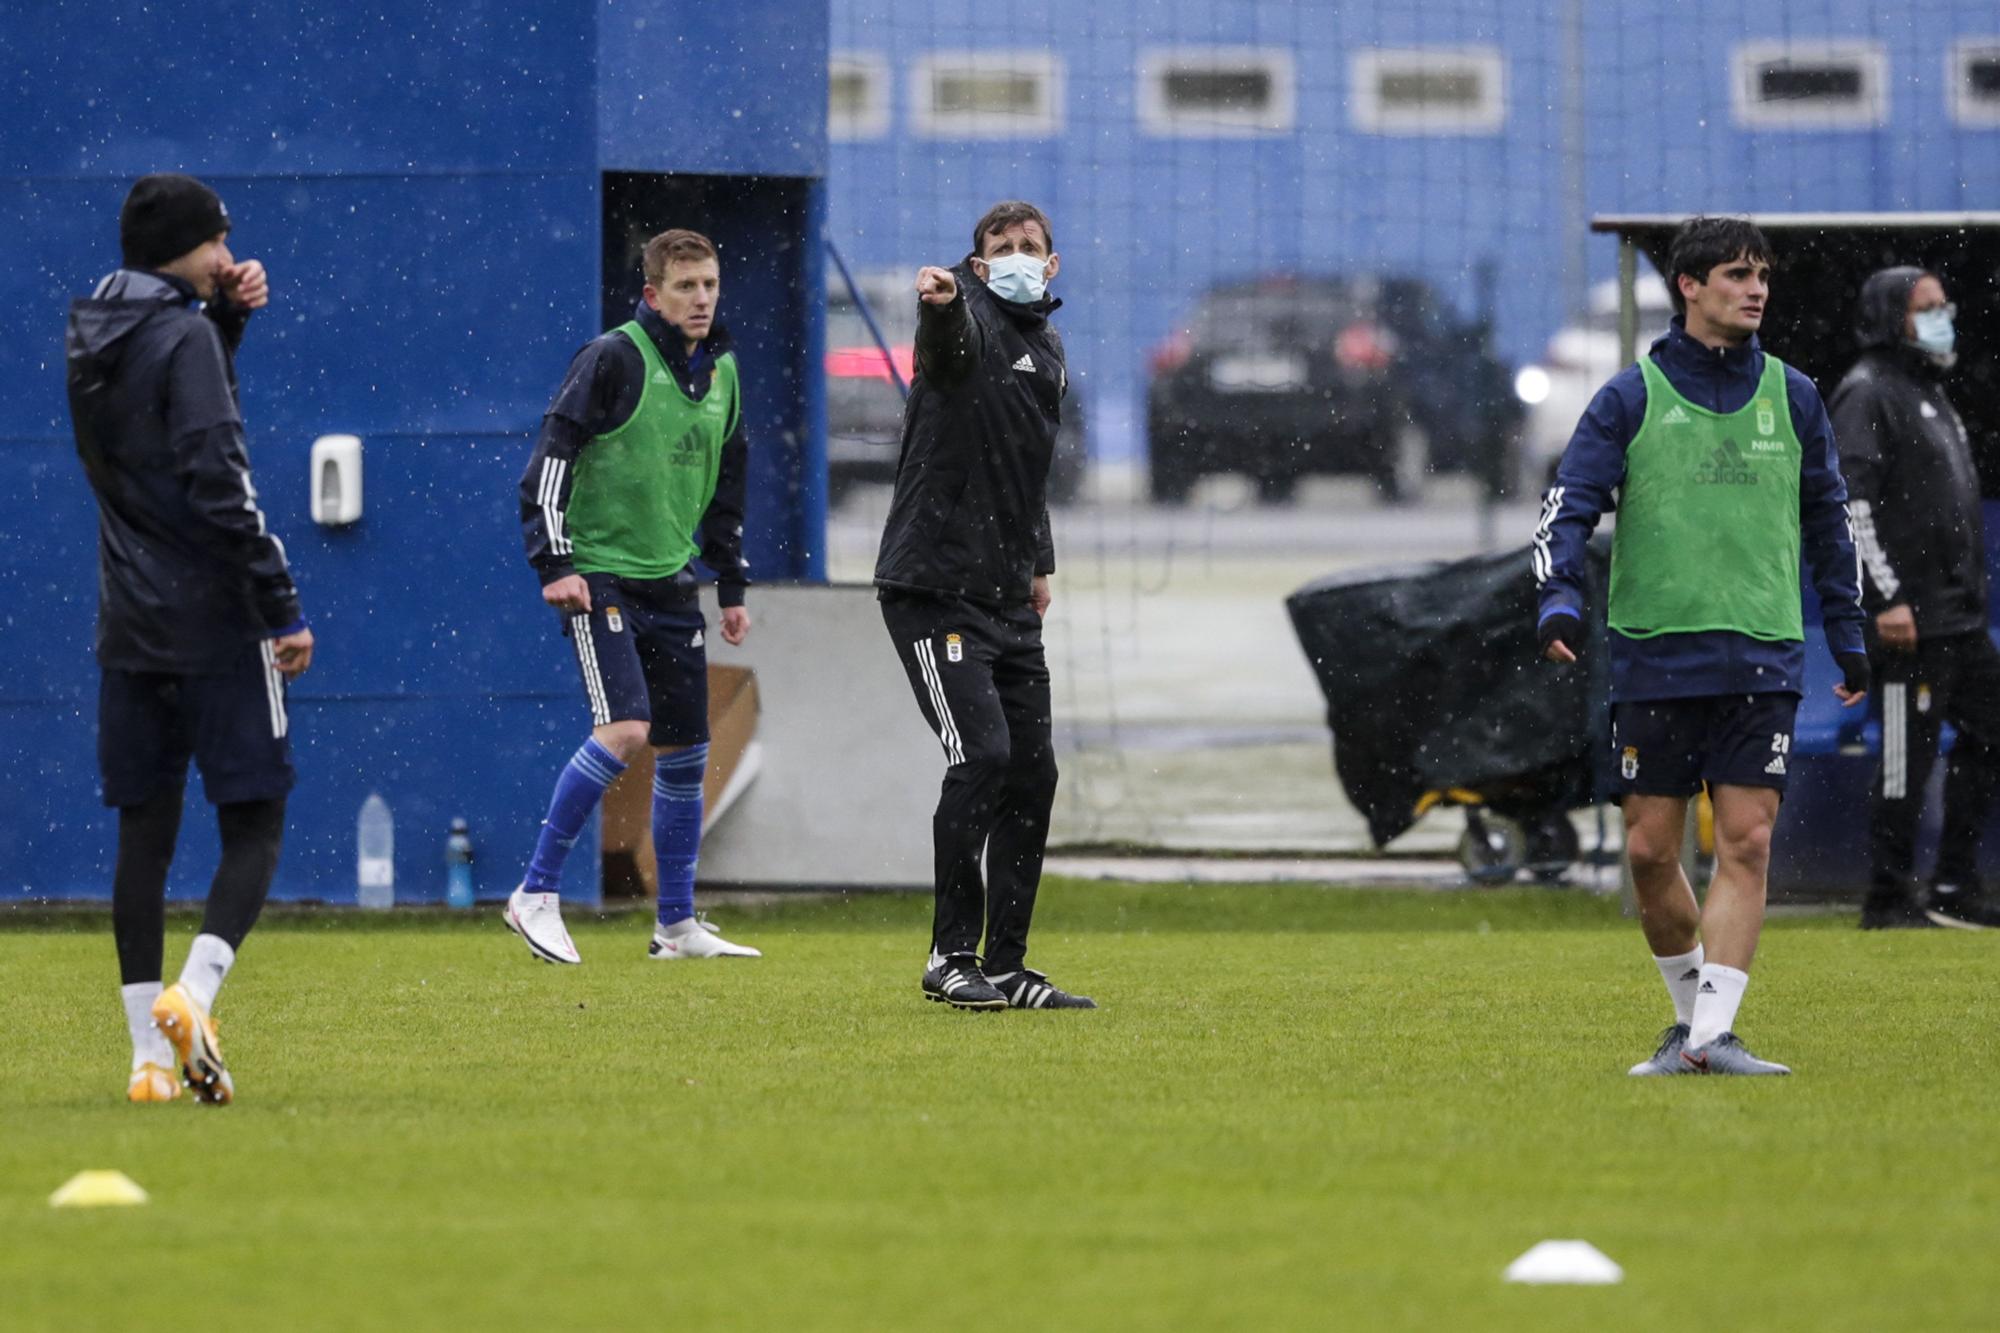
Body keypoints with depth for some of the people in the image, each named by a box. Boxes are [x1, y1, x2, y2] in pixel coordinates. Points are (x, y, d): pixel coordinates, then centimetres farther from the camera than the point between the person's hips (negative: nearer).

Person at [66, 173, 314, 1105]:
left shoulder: (93, 338, 10)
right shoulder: (183, 336, -12)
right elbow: (218, 484, -18)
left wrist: (225, 314, 14)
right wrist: (283, 608, -15)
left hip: (131, 630, 7)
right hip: (213, 624, -7)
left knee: (144, 833, 7)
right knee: (254, 825, -1)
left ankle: (149, 1054, 4)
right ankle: (193, 994, -22)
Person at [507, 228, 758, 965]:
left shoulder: (722, 372, 12)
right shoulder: (615, 359, -11)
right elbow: (550, 455, -12)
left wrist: (732, 585, 24)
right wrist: (554, 563, -18)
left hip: (671, 584, 7)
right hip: (600, 577, -7)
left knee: (685, 751, 8)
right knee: (624, 731, -21)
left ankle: (677, 924, 18)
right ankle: (536, 895, -12)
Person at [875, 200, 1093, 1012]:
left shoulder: (1046, 349, 15)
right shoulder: (970, 319, -9)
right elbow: (950, 338, -36)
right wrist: (940, 303, -58)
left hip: (1008, 599, 8)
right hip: (934, 588, -8)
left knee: (1032, 771, 7)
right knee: (982, 753, -18)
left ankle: (1005, 967, 13)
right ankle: (952, 957, -11)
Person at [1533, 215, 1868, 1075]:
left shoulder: (1792, 399, 11)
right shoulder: (1632, 398, 2)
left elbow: (1826, 518, 21)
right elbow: (1569, 504, -1)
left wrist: (1847, 633, 21)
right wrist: (1559, 599, -18)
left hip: (1761, 659, 1)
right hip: (1655, 653, -1)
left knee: (1746, 843, -10)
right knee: (1651, 850, 1)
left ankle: (1713, 1034, -12)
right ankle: (1691, 1011, 21)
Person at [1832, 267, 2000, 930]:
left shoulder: (1929, 391, 20)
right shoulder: (1868, 392, -10)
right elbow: (1849, 500, -18)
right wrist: (1887, 598, -22)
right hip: (1908, 619, -10)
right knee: (1908, 753, -6)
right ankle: (1888, 898, 2)